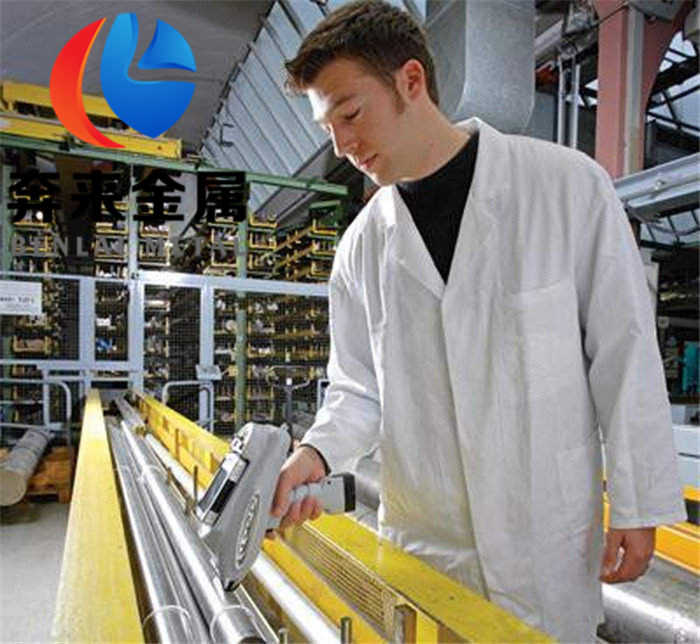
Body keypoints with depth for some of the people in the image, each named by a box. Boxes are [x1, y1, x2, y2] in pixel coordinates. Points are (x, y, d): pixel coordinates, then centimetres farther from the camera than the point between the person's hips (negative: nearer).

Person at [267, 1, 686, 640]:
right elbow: (360, 389, 3)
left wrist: (637, 505, -4)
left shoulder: (568, 185, -9)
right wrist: (315, 454, -15)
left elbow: (624, 352, -6)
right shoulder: (363, 245, 0)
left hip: (548, 533, -2)